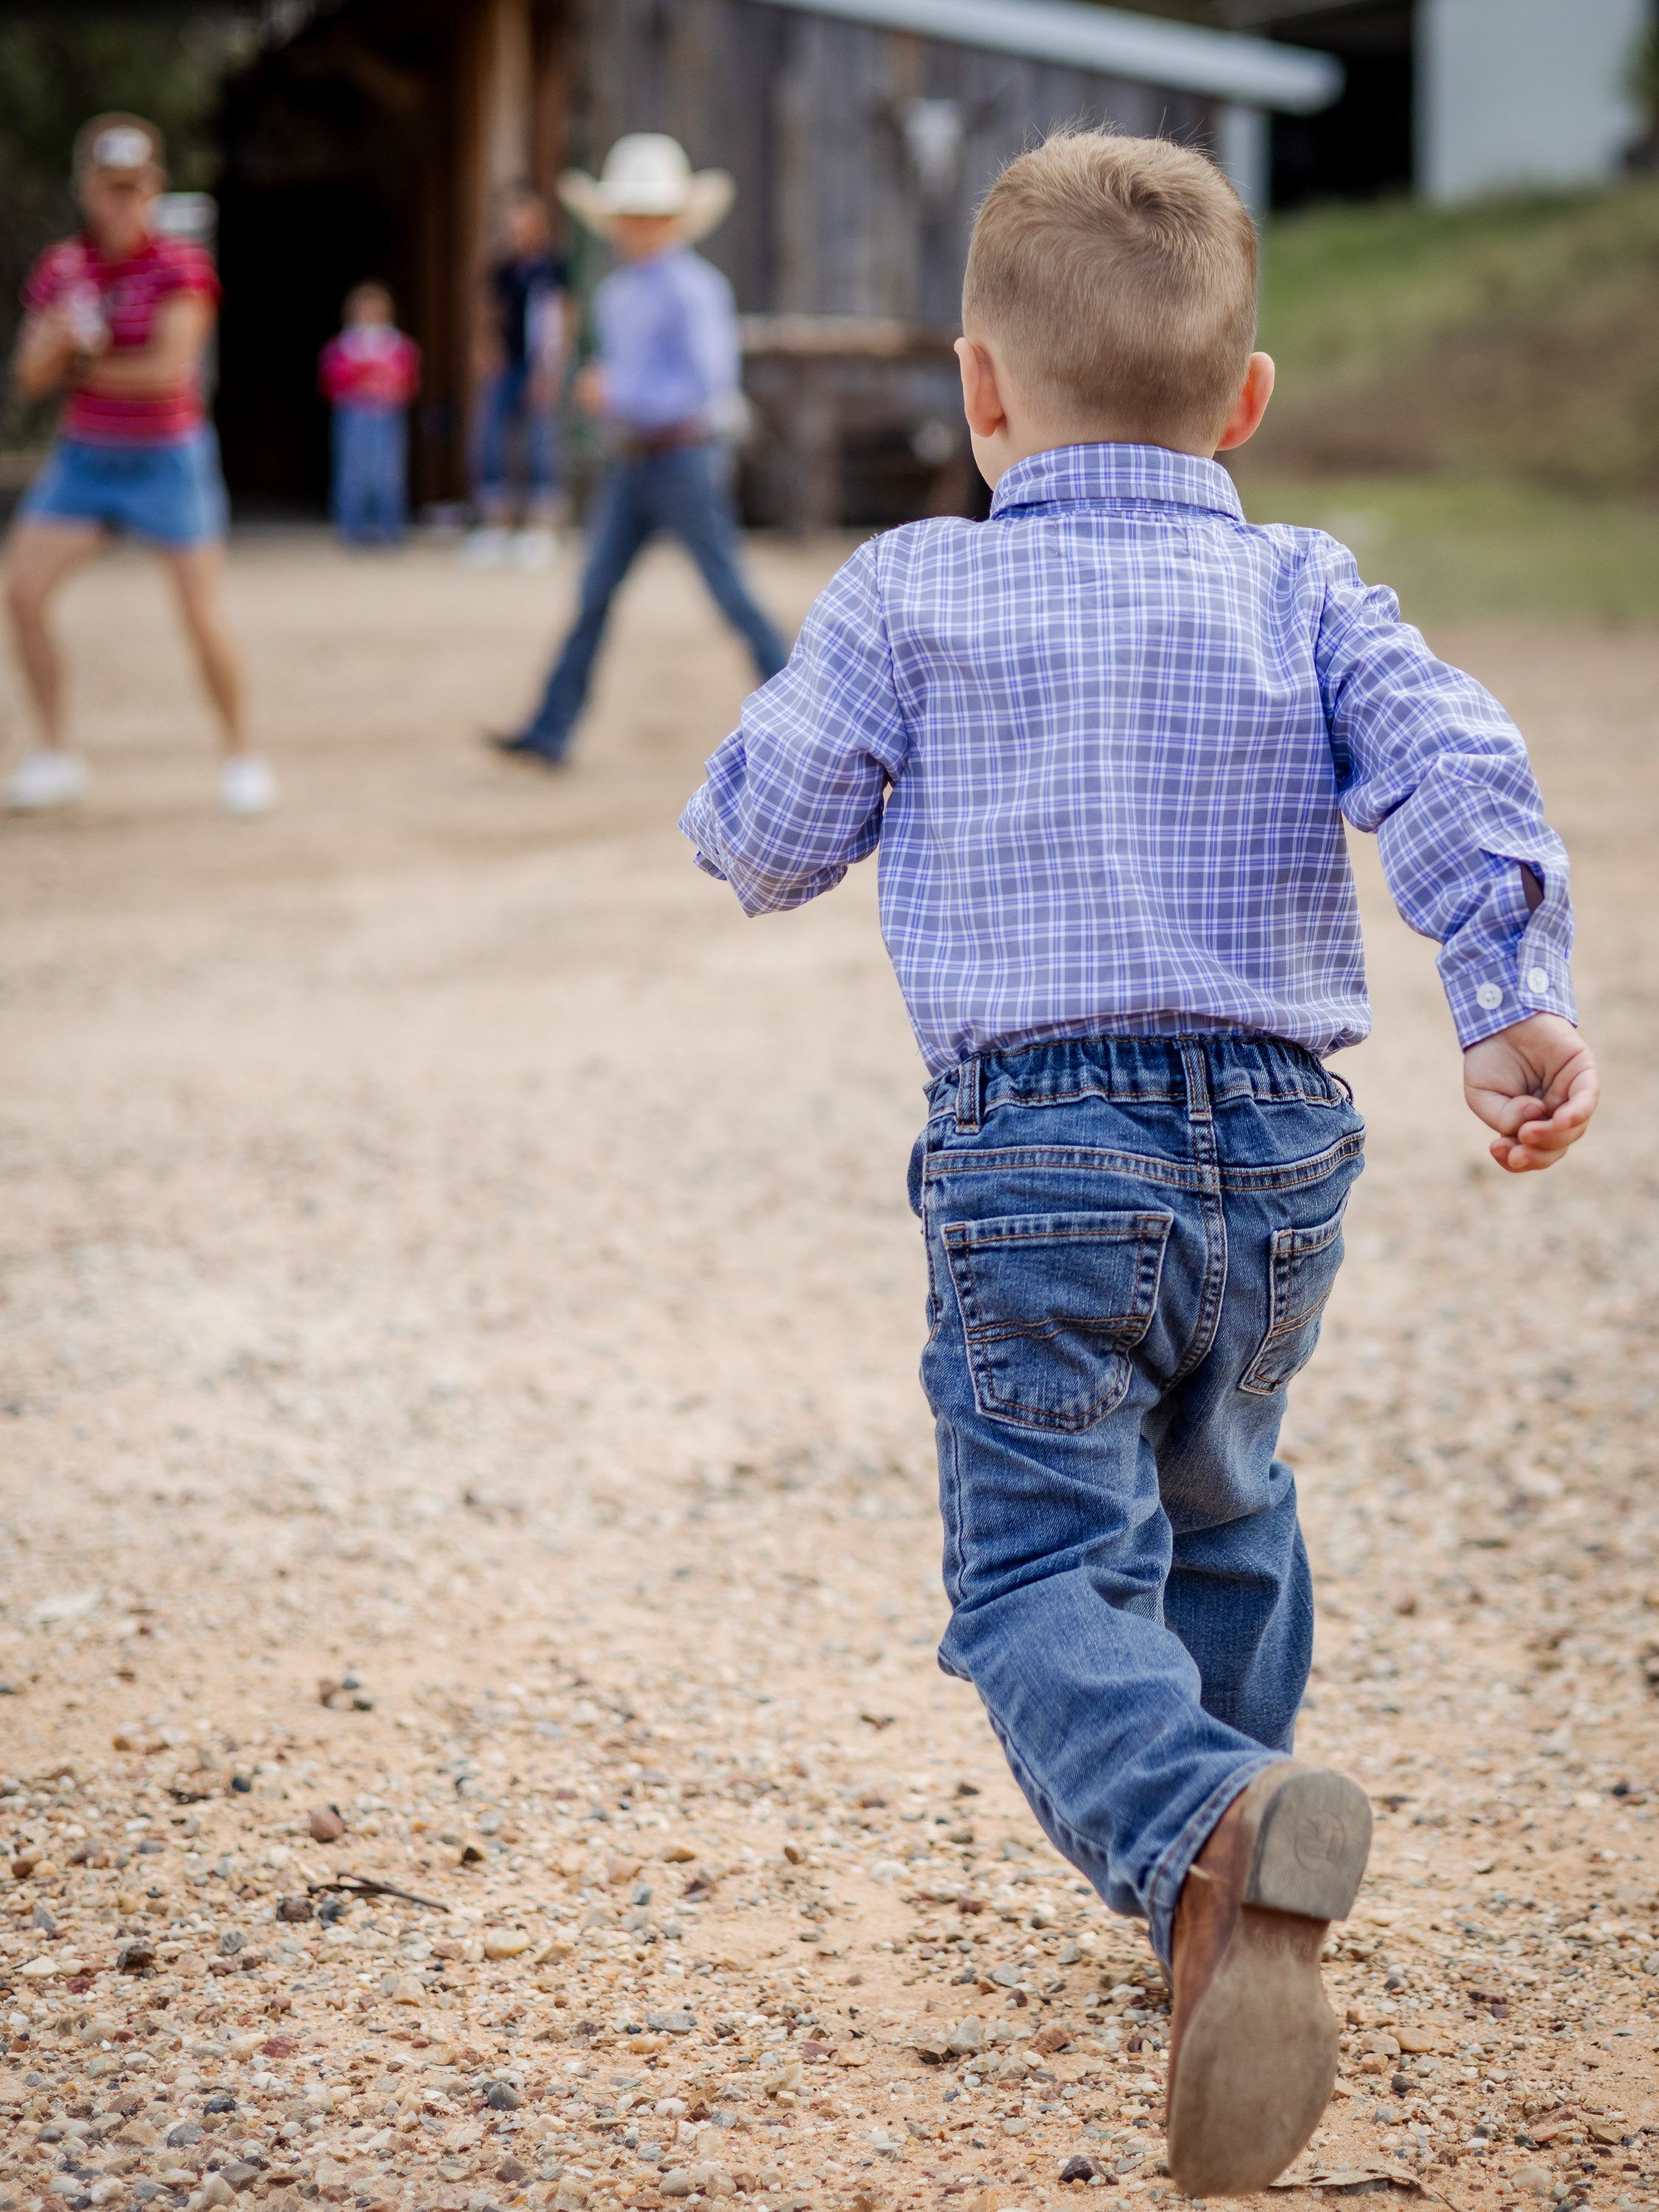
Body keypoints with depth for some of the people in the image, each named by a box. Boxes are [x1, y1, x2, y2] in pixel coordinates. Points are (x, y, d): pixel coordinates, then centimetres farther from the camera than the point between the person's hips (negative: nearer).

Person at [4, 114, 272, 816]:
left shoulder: (181, 267, -14)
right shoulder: (58, 270, -1)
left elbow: (170, 370, -24)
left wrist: (88, 370, -11)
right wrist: (59, 336, -24)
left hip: (169, 460, -4)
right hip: (84, 460, 4)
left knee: (201, 617, -6)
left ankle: (241, 754, 14)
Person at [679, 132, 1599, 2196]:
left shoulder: (912, 595, -1)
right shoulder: (1303, 595, 5)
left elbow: (765, 831, 2)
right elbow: (1455, 768, -10)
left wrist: (771, 805, 24)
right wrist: (1517, 1003, -16)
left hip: (1038, 1154, -4)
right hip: (1281, 1143, 4)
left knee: (1045, 1573, -7)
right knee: (1221, 1497, 28)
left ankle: (1205, 1828, -38)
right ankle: (1224, 1895, 36)